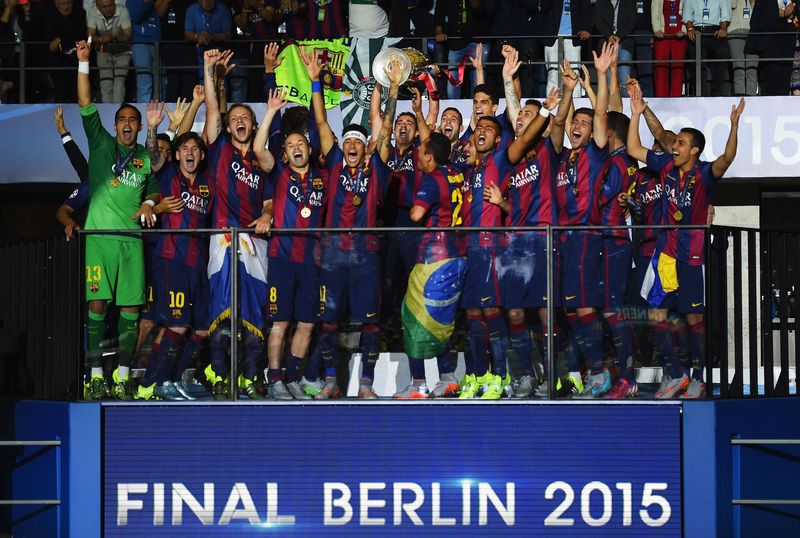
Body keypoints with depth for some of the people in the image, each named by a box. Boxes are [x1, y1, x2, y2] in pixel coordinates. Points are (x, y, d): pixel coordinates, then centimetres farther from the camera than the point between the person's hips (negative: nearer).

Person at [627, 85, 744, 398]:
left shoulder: (705, 173, -11)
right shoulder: (667, 164, 3)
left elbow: (727, 158, -30)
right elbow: (633, 149, 11)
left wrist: (734, 126, -43)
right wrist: (636, 114, 4)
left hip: (692, 255, -5)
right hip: (665, 252, 5)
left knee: (694, 319, 2)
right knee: (657, 315, 2)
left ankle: (698, 379, 14)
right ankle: (677, 376, 14)